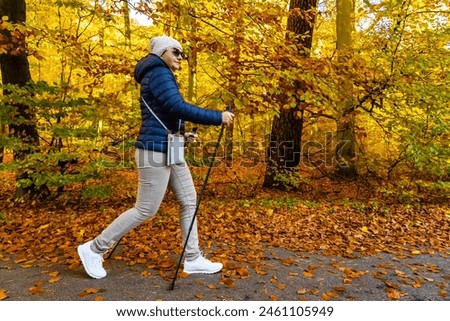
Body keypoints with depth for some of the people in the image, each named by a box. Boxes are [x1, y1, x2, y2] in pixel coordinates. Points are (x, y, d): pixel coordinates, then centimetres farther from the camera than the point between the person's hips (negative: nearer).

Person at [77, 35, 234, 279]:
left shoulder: (162, 75, 22)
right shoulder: (158, 73, -9)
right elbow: (179, 108, -23)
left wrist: (182, 133, 14)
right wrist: (218, 117, -19)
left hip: (169, 150, 10)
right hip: (155, 151, -10)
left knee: (189, 201, 7)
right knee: (146, 209, -3)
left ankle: (193, 259, 16)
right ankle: (94, 249, 12)